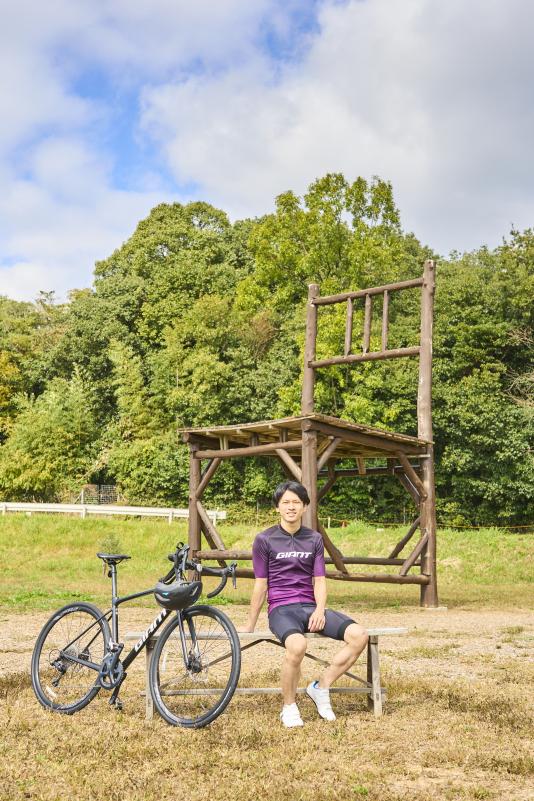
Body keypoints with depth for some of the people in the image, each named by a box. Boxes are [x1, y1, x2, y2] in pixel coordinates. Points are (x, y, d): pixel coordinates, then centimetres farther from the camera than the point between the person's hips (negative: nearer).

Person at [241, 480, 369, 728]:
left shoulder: (314, 539, 12)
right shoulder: (265, 539, 1)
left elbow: (319, 581, 9)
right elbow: (261, 586, 5)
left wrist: (320, 610, -10)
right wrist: (249, 627, 7)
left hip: (310, 607, 4)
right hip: (281, 609, -4)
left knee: (359, 635, -20)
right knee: (297, 645, -37)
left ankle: (321, 688, -2)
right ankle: (289, 707, -12)